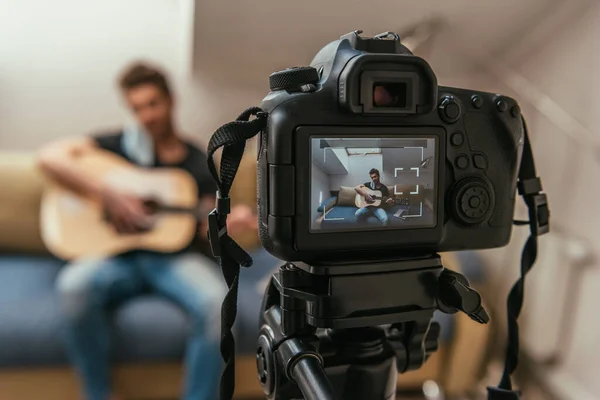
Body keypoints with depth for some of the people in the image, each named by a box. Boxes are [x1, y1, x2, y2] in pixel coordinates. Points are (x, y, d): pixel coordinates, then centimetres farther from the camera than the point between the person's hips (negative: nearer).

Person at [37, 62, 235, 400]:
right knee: (74, 286, -33)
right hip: (119, 256, 0)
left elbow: (207, 229, 8)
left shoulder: (200, 164, 10)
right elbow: (50, 157, -5)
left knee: (216, 300, -32)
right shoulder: (119, 144, 6)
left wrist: (226, 226, -17)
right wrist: (108, 195, -16)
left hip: (175, 257, 0)